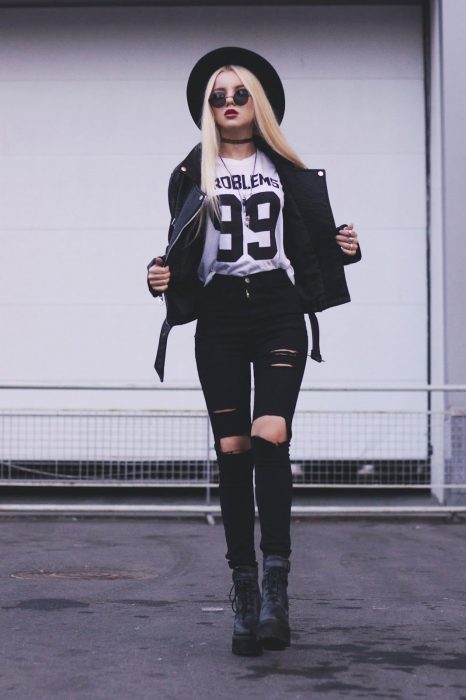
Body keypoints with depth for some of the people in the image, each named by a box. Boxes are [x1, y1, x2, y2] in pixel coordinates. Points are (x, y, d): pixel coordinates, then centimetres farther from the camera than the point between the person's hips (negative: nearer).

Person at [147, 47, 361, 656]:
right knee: (232, 449, -2)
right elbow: (181, 253, 15)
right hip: (219, 316, 1)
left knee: (270, 434, -20)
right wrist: (163, 276, -6)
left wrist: (347, 249, -5)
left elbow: (318, 243, 16)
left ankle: (275, 582, -16)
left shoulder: (289, 171, 13)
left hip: (280, 312, -1)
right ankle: (244, 592, 4)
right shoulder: (192, 175, 14)